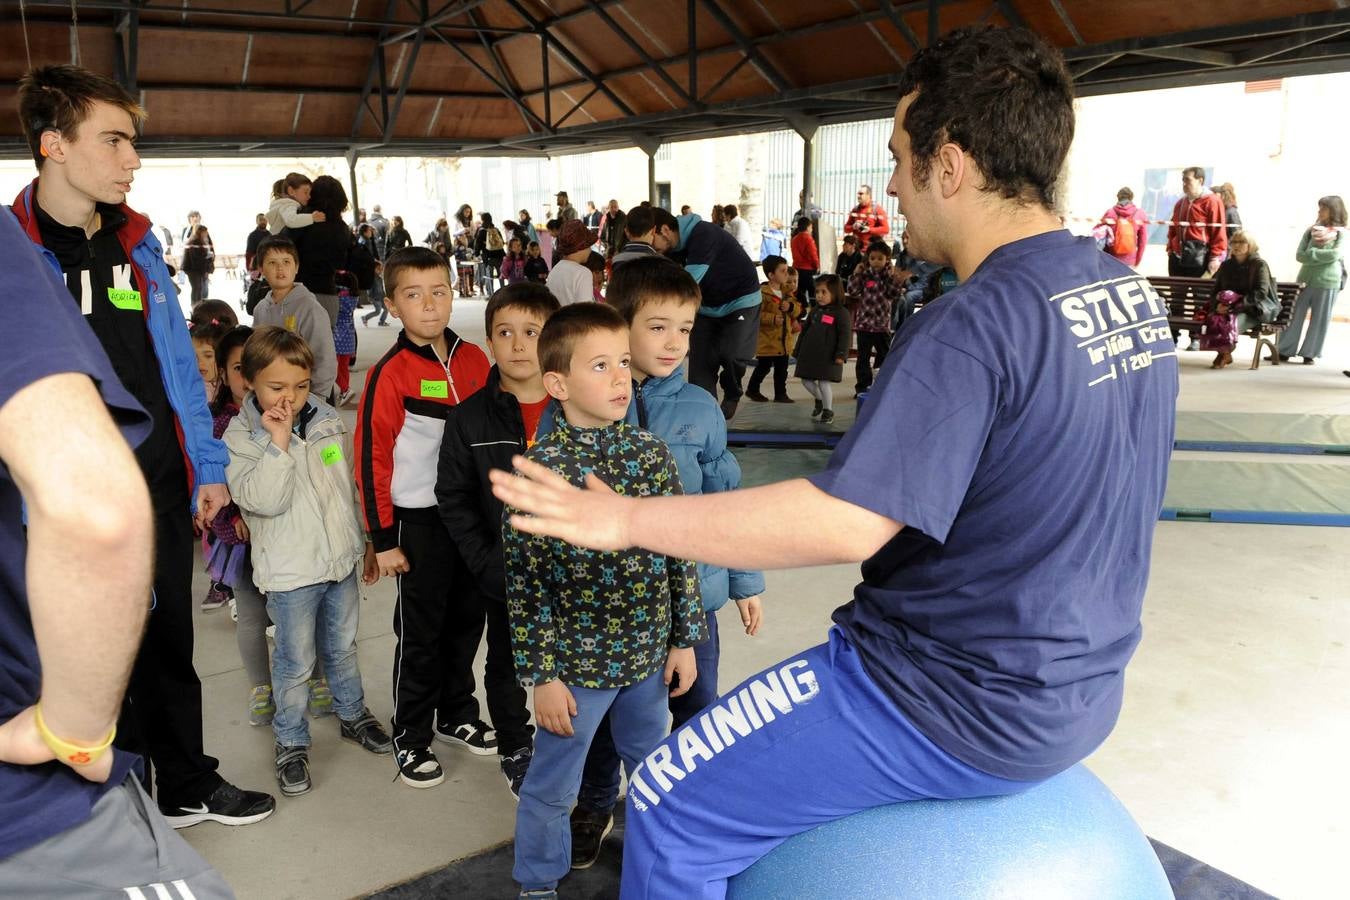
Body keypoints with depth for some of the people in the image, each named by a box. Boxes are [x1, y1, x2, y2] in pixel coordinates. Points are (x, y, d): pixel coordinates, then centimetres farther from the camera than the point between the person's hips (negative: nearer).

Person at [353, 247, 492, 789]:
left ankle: (456, 715, 35)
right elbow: (373, 458, -11)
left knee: (468, 619, 16)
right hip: (419, 521, -5)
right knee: (420, 632, 6)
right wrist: (382, 540, -10)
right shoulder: (390, 373, -12)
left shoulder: (473, 360, 2)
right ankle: (411, 738, 23)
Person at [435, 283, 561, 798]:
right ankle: (516, 752, 40)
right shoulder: (471, 418, -7)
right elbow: (454, 500, -4)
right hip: (504, 574, 0)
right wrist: (487, 565, -11)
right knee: (507, 663, 17)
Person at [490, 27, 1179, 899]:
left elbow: (843, 523, -31)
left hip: (965, 710, -9)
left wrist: (627, 518, -24)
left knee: (672, 806, 2)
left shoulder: (971, 328, -26)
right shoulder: (1131, 292, 2)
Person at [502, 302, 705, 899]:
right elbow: (525, 584, -13)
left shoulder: (651, 453, -5)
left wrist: (685, 638, 4)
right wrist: (541, 675, -10)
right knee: (551, 787, 14)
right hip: (576, 664, -4)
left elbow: (679, 553, 2)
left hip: (650, 654, 4)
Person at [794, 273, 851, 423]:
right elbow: (804, 330, 18)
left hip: (828, 356, -6)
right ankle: (820, 399, 36)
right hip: (809, 354, 7)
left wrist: (841, 354, -18)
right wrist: (798, 350, 17)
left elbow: (845, 335, -12)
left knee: (824, 382, -7)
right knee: (806, 381, 9)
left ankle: (828, 410, 12)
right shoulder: (815, 310, 11)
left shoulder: (841, 312, -8)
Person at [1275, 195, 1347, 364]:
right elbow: (1300, 255, 0)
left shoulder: (1341, 233, 0)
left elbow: (1335, 255, -15)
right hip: (1306, 280, 3)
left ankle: (1310, 353, 12)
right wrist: (1323, 256, -12)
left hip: (1328, 283, -3)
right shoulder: (1311, 231, 8)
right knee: (1296, 317, 5)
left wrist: (1312, 253, -11)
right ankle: (1285, 351, 11)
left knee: (1320, 320, 4)